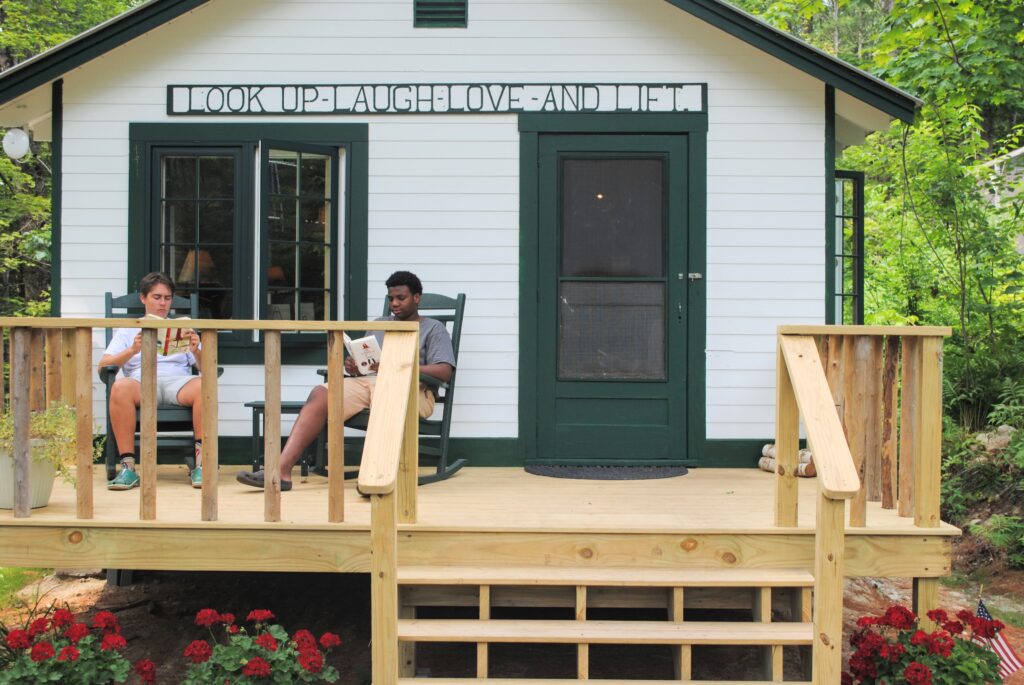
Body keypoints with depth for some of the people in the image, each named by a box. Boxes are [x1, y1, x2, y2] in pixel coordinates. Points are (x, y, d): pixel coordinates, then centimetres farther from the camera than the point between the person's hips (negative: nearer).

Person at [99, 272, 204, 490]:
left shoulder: (183, 330, 28)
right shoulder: (128, 330, 24)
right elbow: (103, 365, 9)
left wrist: (196, 352, -6)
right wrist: (132, 350, -8)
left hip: (177, 380, 1)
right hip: (141, 380, -1)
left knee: (204, 386, -35)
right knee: (120, 387, -37)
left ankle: (201, 464, -35)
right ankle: (128, 466, -36)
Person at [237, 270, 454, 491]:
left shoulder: (434, 329, 13)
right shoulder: (378, 324, 32)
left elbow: (444, 372, -3)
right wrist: (352, 367, 1)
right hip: (366, 381, 5)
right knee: (320, 394, -23)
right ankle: (282, 469, -35)